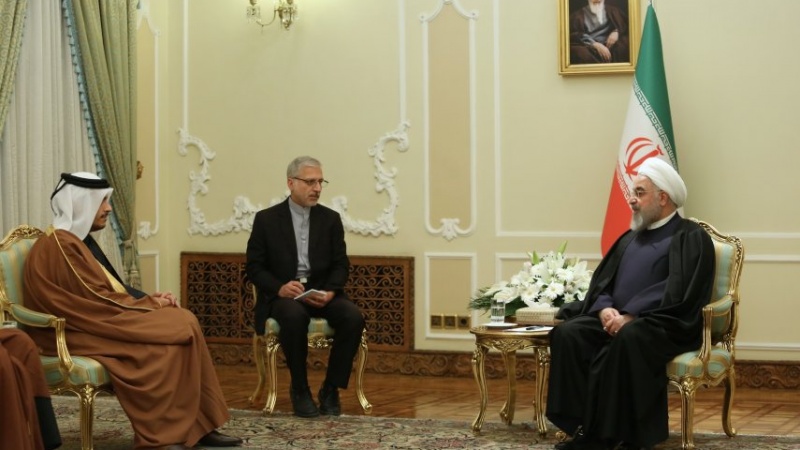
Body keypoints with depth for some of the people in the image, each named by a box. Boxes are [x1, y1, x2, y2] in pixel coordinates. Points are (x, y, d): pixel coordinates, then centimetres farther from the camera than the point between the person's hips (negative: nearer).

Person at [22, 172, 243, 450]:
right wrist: (152, 303, -8)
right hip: (79, 332, -10)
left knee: (183, 323, -7)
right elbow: (98, 299, -18)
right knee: (175, 331, -20)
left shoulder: (76, 240, 16)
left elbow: (108, 288, 16)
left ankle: (196, 426, -8)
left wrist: (149, 298, -1)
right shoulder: (60, 245, -16)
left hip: (97, 320, 10)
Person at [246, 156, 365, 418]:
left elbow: (341, 265, 5)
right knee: (295, 316, -38)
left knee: (354, 317, -28)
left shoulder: (330, 219, 8)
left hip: (321, 292, 3)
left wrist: (329, 292, -16)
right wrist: (280, 288, -20)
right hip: (282, 294, -3)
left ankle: (331, 388, -11)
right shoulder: (266, 219, 2)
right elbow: (254, 267, 0)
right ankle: (300, 389, -17)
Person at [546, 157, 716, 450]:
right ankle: (584, 426, -23)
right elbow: (601, 281, 16)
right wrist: (605, 309, -8)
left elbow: (680, 296, -14)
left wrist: (631, 316, -21)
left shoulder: (691, 238, -1)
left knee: (629, 337, -38)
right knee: (569, 333, -20)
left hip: (665, 326, -7)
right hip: (615, 320, 7)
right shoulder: (630, 238, 22)